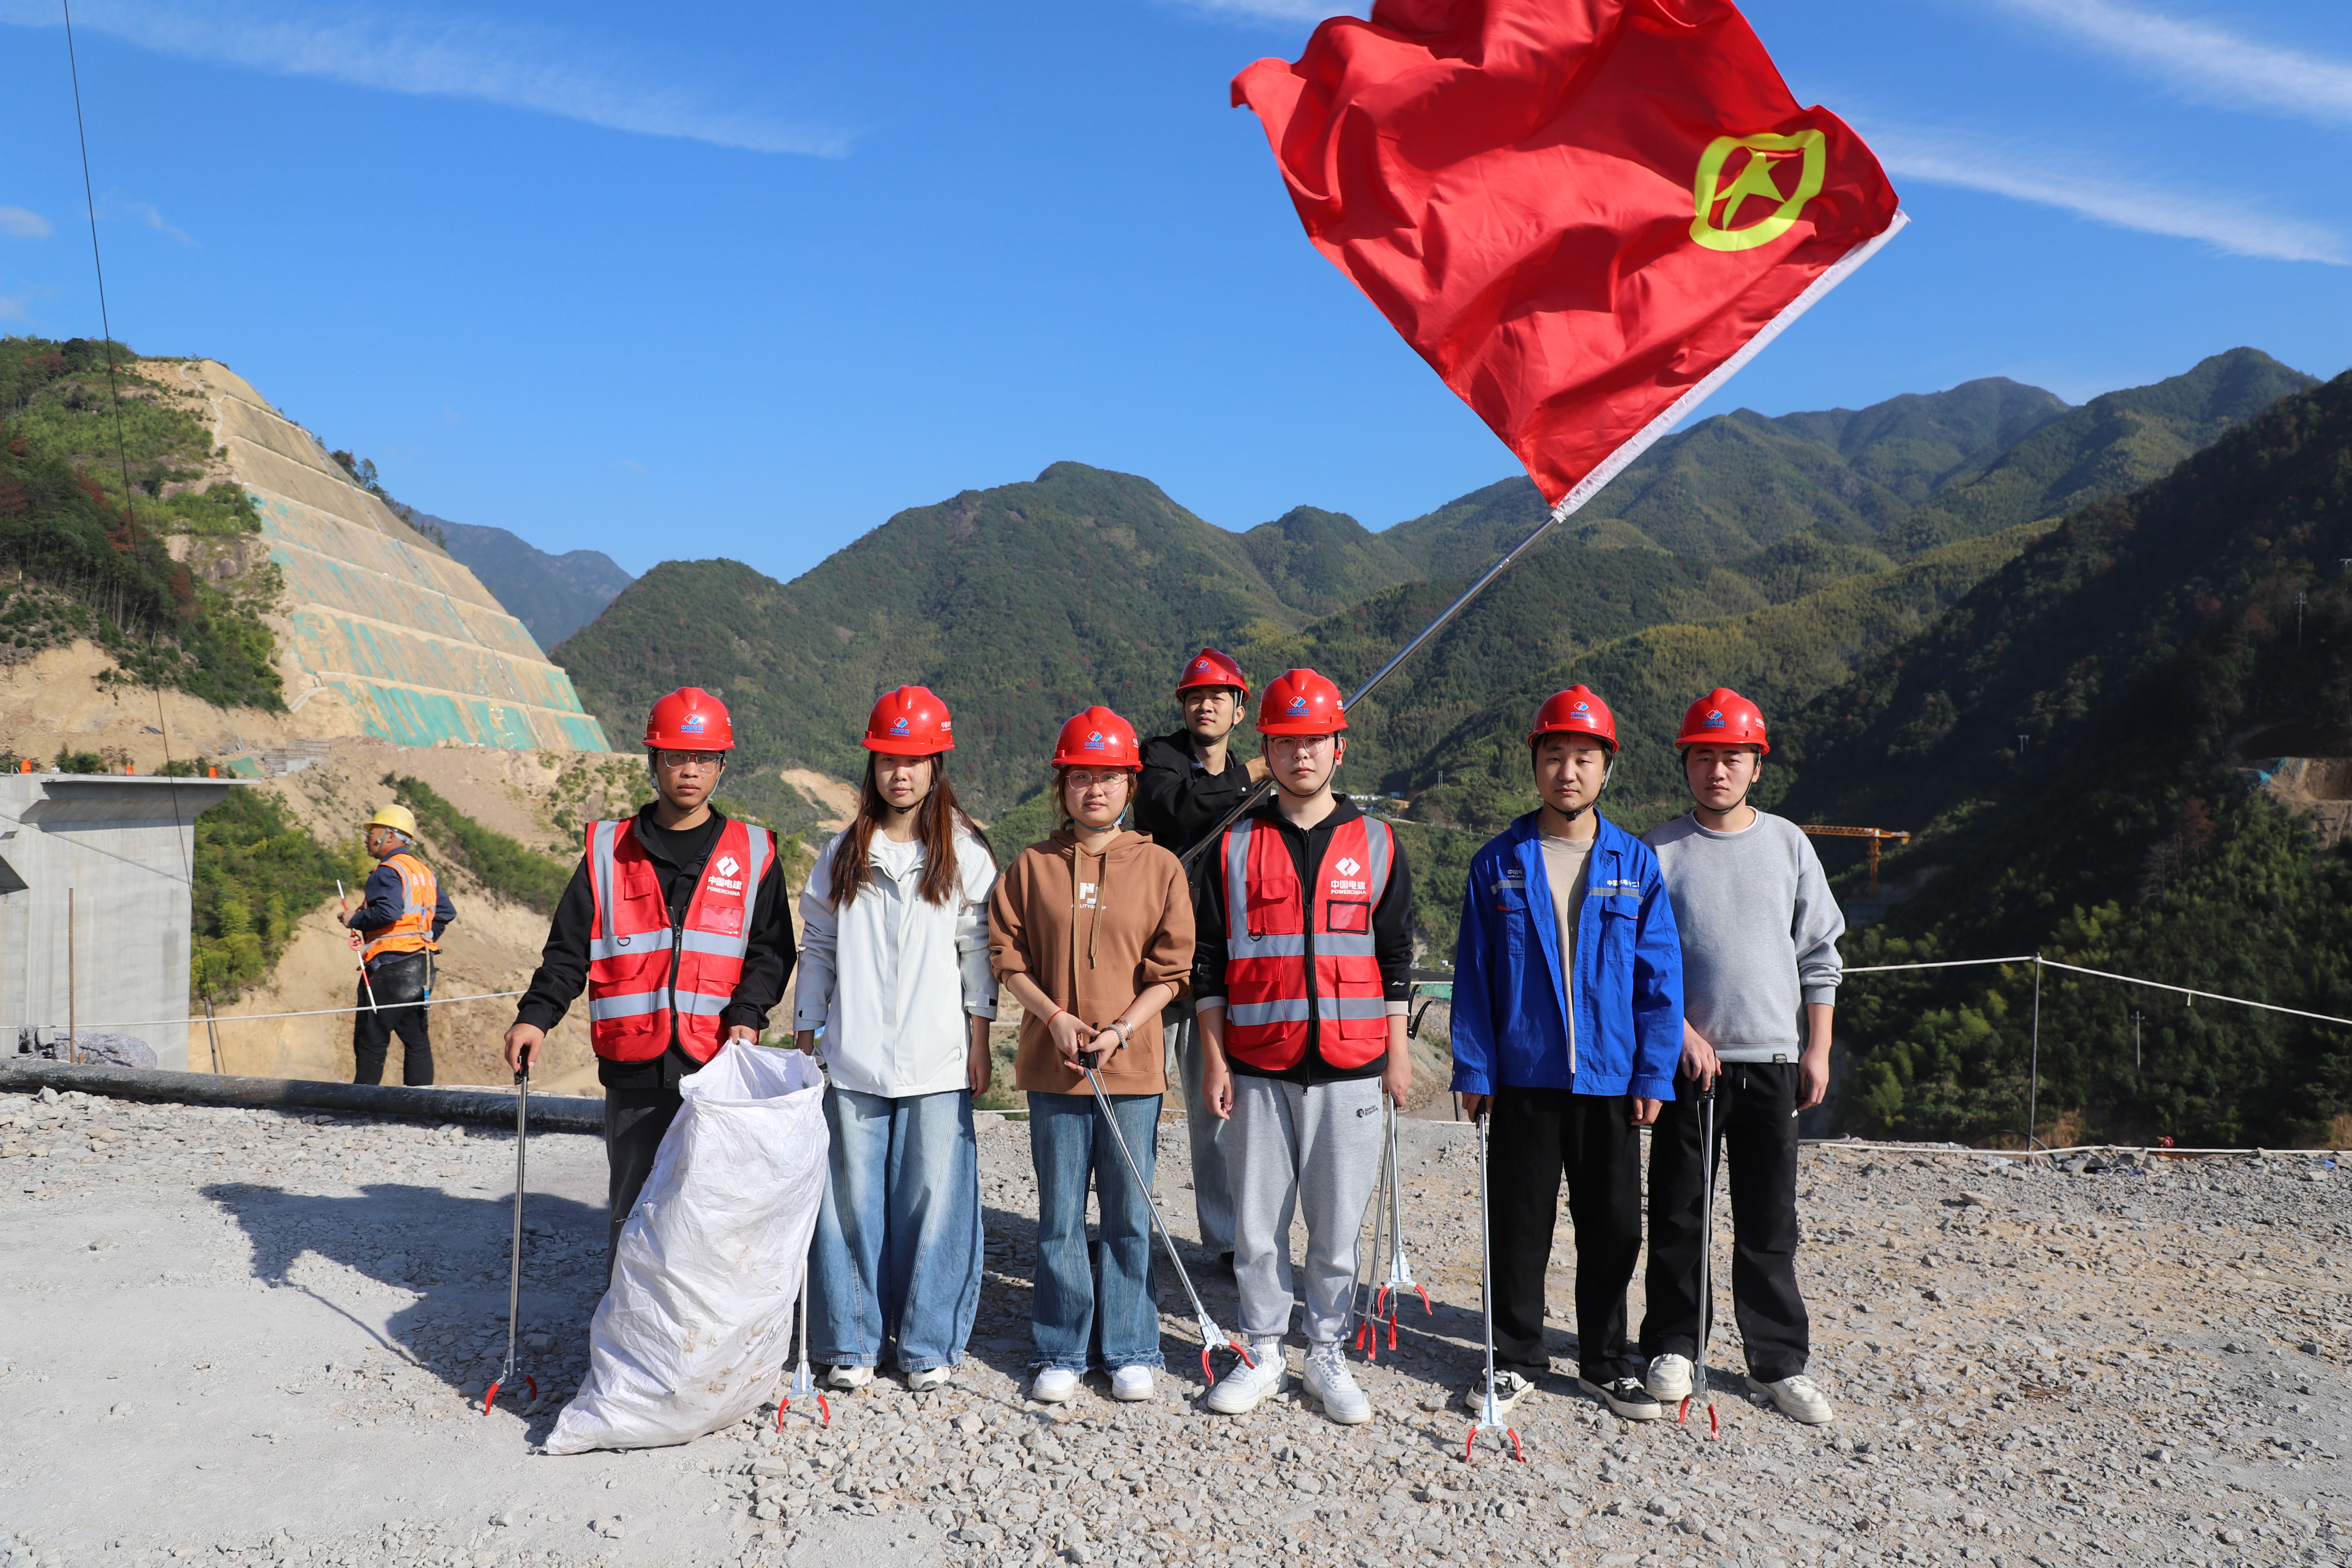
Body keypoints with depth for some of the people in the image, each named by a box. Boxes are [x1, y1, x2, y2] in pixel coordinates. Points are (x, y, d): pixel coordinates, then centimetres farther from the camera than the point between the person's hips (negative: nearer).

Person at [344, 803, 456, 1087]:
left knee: (372, 1041, -2)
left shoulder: (388, 871, -11)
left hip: (390, 967, -9)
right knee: (417, 1039, 8)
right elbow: (446, 912, 17)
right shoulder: (423, 871, 17)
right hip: (421, 966, 9)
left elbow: (388, 912, -25)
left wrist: (355, 920, -11)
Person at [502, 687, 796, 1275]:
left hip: (719, 1072, -1)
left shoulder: (752, 854, 6)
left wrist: (746, 1016, -12)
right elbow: (569, 950, 7)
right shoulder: (609, 851, 8)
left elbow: (771, 950, 4)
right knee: (630, 1211, 8)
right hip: (634, 1073, 1)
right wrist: (535, 1017, -7)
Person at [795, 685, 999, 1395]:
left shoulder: (967, 853, 3)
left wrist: (980, 1043, 1)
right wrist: (803, 1039, 9)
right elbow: (818, 950, 12)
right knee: (853, 1199, 5)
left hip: (937, 1064, -1)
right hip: (853, 1061, 2)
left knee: (934, 1197, 0)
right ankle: (852, 1342, 19)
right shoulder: (842, 855, 9)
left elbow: (978, 951, 4)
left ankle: (929, 1343, 16)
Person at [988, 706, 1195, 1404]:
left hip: (1133, 1066, -1)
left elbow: (1171, 971, 0)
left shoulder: (1160, 868, 1)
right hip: (1053, 1066, 1)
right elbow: (1007, 957, 4)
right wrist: (1055, 1018, -10)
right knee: (1060, 1216, 8)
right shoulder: (1032, 866, 4)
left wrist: (1122, 1030, -13)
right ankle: (1062, 1353, 22)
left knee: (1129, 1215, 7)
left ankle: (1129, 1352, 22)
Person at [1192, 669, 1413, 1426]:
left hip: (1349, 1068, 0)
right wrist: (1213, 1058, 0)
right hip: (1257, 1066, 0)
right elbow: (1208, 959, 5)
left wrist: (1398, 1055, 6)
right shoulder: (1236, 845, 4)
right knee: (1256, 1222, 7)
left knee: (1337, 1223, 6)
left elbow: (1396, 955, 9)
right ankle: (1264, 1354, 23)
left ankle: (1328, 1357, 23)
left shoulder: (1376, 843, 5)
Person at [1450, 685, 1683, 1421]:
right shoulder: (1498, 863, 0)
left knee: (1613, 1228, 10)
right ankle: (1516, 1359, 25)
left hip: (1611, 1081, 1)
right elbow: (1473, 974, 1)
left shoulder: (1637, 864, 2)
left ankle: (1605, 1362, 29)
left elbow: (1661, 979, 2)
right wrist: (1473, 1070, -4)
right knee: (1519, 1226, 9)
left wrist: (1653, 1075, -3)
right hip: (1522, 1077, -1)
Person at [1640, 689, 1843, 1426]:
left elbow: (1819, 956, 10)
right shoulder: (1659, 849, -1)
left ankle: (1779, 1360, 19)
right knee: (1677, 1213, 6)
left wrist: (1818, 1049, 5)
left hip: (1772, 1059, 2)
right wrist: (1681, 1031, -10)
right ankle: (1672, 1346, 21)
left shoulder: (1788, 843, 7)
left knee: (1769, 1221, 7)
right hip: (1686, 1058, -1)